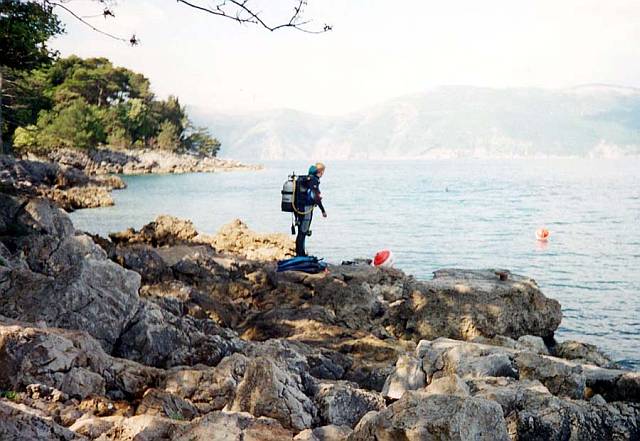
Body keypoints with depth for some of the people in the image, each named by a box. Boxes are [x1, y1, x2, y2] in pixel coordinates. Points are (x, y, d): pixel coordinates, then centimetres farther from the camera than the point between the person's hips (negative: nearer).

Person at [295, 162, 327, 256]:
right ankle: (301, 254, 0)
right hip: (306, 208, -9)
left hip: (299, 208, 9)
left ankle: (299, 253, 23)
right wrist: (323, 210, -13)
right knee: (303, 232, -4)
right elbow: (315, 197, -19)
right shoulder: (314, 180, -15)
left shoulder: (306, 179, 12)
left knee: (301, 232, 15)